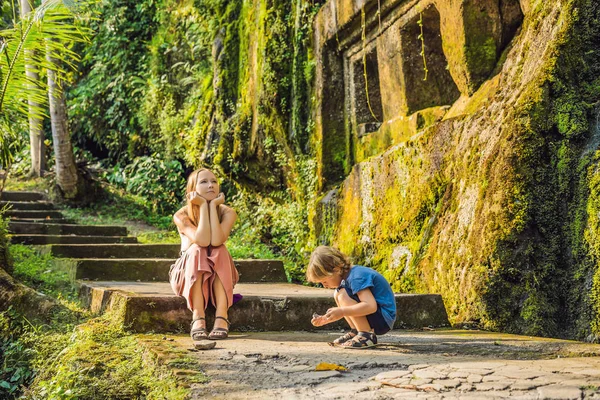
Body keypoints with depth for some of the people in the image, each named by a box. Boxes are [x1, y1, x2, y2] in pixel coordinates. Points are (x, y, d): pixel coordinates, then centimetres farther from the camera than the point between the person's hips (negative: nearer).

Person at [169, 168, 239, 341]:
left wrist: (213, 205, -24)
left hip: (219, 279, 1)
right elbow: (202, 241, -31)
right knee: (197, 250, -31)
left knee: (220, 250, -30)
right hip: (188, 277, -1)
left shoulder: (227, 212, -8)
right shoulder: (182, 216, -12)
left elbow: (216, 241, -29)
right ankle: (197, 317, -42)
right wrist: (203, 206, -25)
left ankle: (222, 316, -40)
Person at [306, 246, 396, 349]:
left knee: (343, 295, -23)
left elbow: (371, 306, -33)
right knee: (337, 295, 10)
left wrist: (342, 311, -33)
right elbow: (345, 312, 18)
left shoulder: (356, 277, -21)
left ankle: (367, 335, -19)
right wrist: (325, 319, 7)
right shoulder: (350, 275, 10)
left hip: (384, 319, -10)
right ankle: (356, 332, 6)